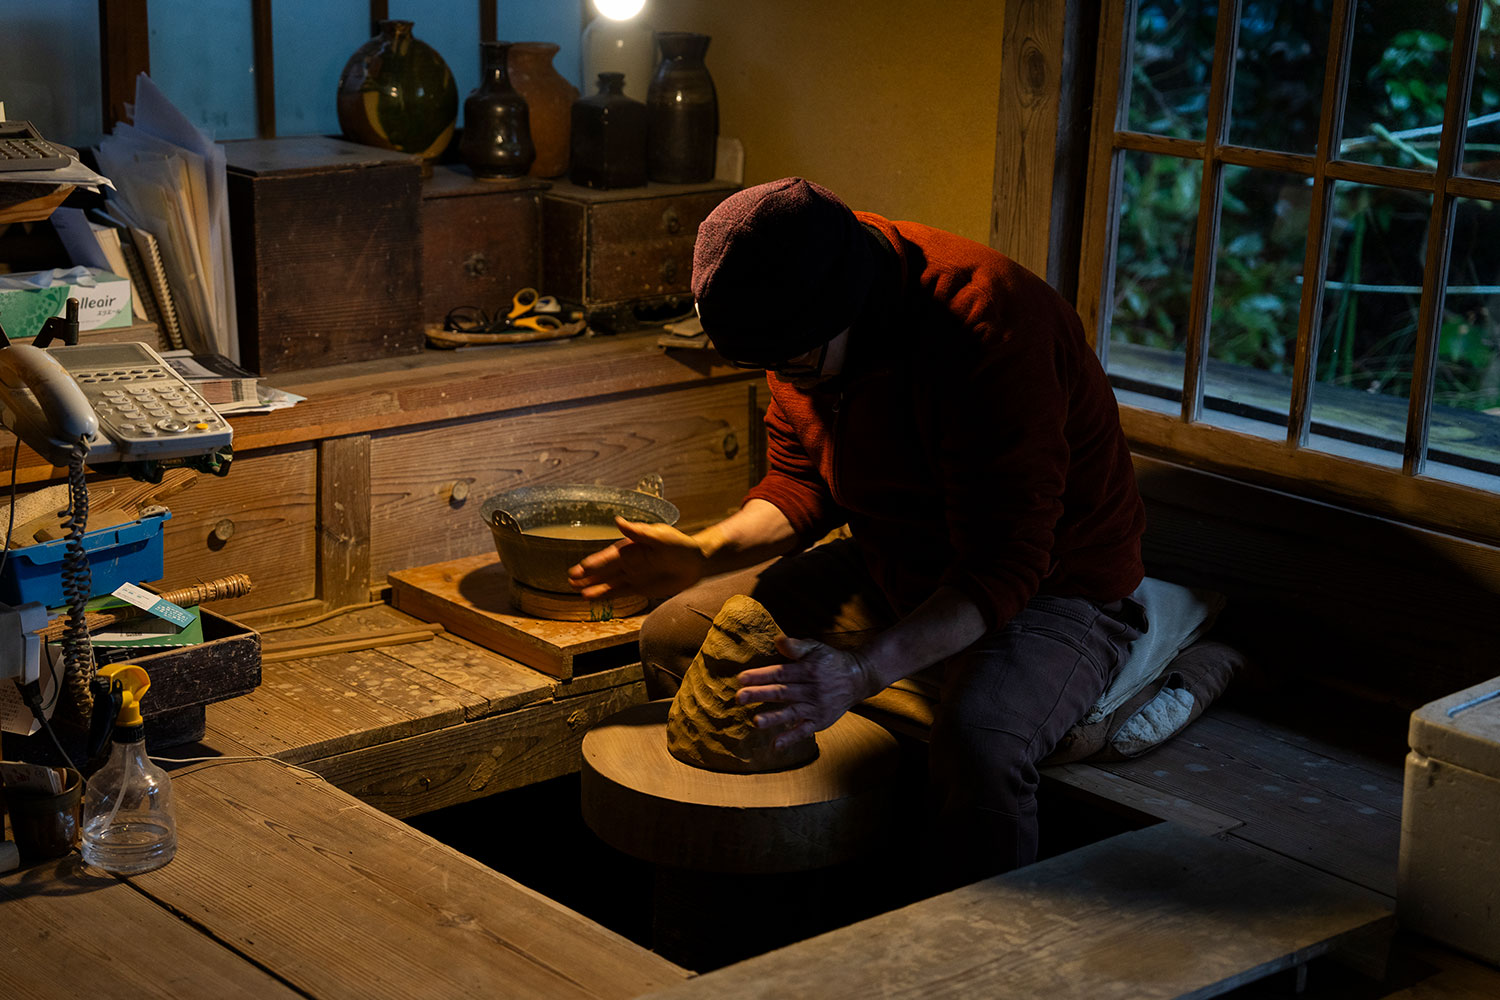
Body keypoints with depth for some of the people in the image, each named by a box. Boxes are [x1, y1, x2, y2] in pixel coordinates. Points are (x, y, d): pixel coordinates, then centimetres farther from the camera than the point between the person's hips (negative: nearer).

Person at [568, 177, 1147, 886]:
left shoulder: (988, 328, -33)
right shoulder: (802, 321, -8)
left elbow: (1003, 568, -33)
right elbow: (805, 483, 7)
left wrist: (863, 671, -44)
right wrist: (706, 554, -10)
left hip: (1048, 586, -7)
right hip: (892, 566, 8)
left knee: (979, 738, -39)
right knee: (672, 638, 0)